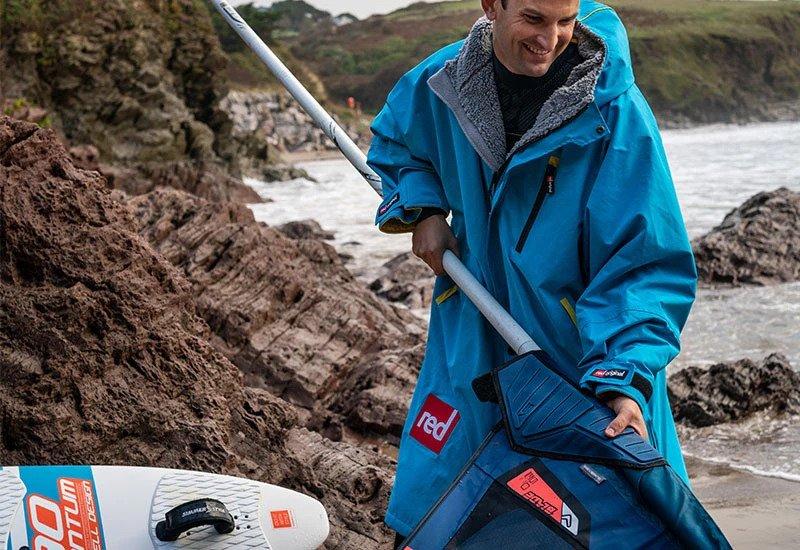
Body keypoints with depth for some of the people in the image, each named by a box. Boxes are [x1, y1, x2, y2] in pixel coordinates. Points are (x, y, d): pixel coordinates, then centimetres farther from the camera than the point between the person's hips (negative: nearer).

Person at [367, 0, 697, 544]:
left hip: (589, 351, -3)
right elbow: (394, 141, 20)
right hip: (474, 344, 3)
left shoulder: (614, 111, -19)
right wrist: (421, 209, 1)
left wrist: (627, 381, -31)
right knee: (432, 512, 8)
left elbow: (648, 263, -20)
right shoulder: (442, 81, -6)